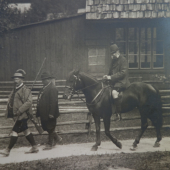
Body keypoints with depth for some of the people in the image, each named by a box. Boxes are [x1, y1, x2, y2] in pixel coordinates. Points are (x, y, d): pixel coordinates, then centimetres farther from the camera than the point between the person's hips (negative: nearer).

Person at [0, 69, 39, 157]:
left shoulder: (25, 90, -13)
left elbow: (28, 102, -21)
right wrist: (9, 112, 8)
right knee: (26, 131, 14)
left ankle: (7, 150, -2)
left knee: (15, 131, -7)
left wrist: (19, 111, -23)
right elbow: (10, 102, 20)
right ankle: (34, 147, 23)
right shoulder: (14, 90, 14)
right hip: (17, 116, 9)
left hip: (22, 115, -9)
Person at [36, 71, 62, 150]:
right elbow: (40, 100, 18)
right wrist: (38, 112, 17)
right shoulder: (44, 88, 12)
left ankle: (49, 144, 14)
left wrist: (51, 113, -24)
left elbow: (53, 102, -21)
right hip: (44, 113, 9)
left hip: (49, 113, -9)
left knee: (50, 128, 2)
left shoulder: (52, 88, -17)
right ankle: (57, 138, 32)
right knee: (46, 127, 16)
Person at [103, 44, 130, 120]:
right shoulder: (113, 61, 17)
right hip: (114, 82, 10)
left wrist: (111, 77, -22)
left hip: (121, 81, -10)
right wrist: (107, 76, 2)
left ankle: (119, 113, -29)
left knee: (114, 92, -33)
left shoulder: (123, 59, -8)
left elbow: (123, 72, -17)